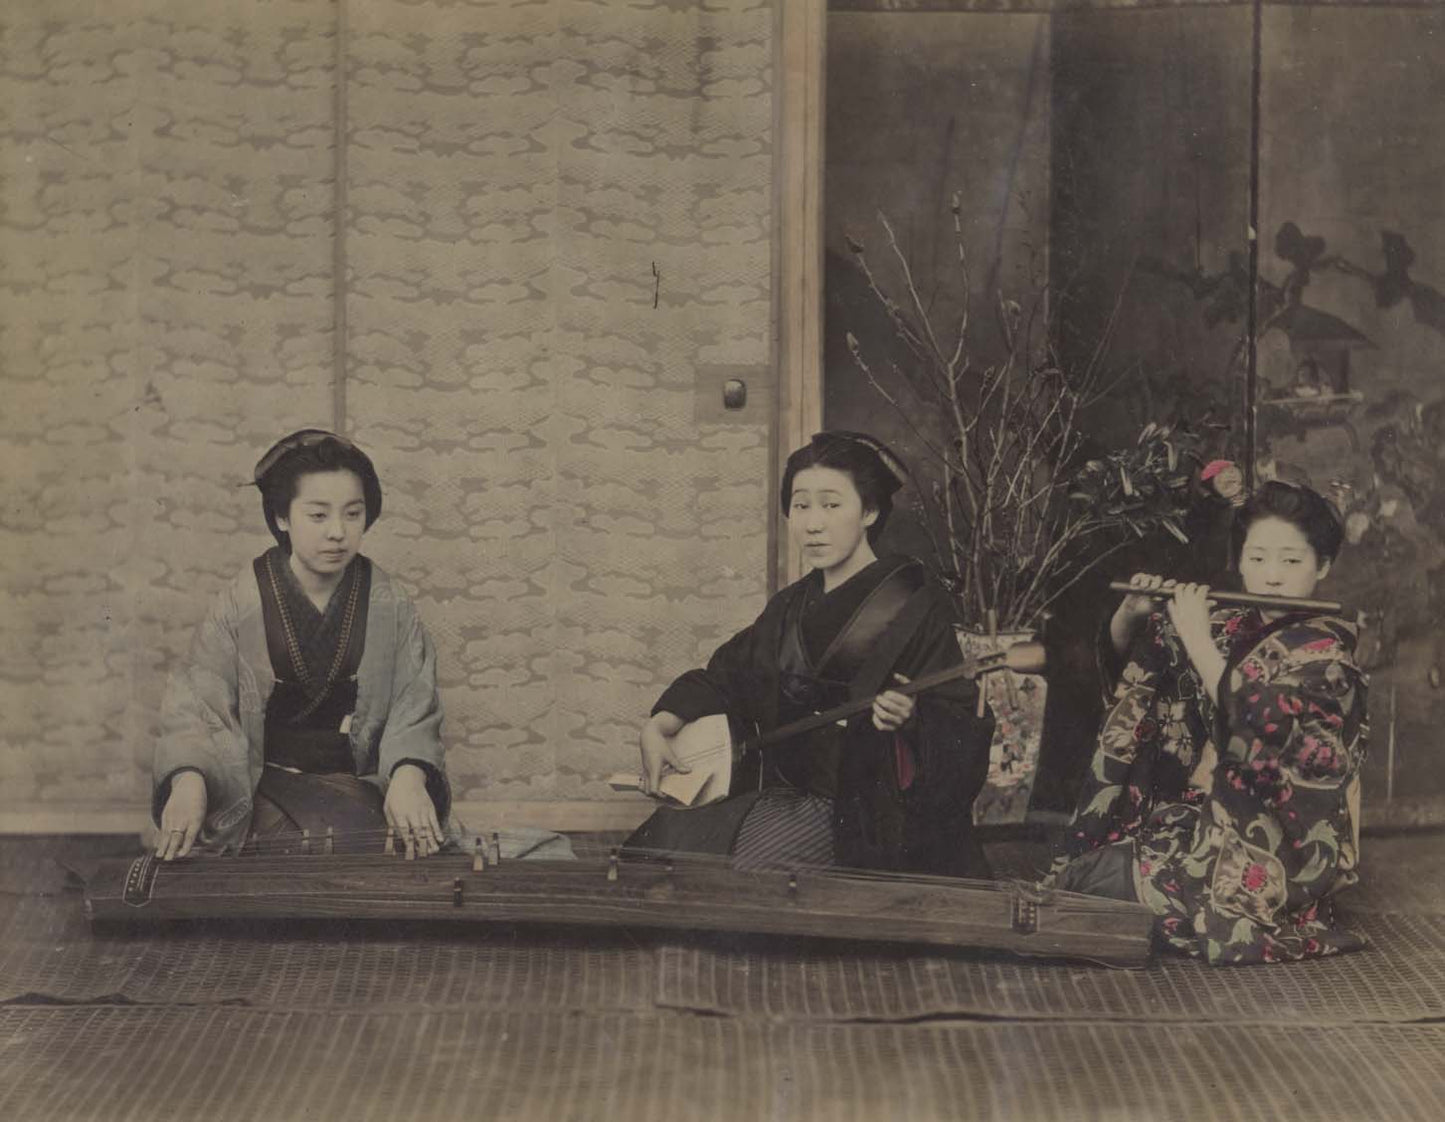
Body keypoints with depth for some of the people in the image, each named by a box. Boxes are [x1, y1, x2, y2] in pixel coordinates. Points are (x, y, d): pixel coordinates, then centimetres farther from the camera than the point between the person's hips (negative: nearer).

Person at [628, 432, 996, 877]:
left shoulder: (915, 608, -7)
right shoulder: (791, 608, 15)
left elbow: (965, 727, -12)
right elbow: (722, 676, 24)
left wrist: (910, 718, -34)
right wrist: (658, 728, 7)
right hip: (784, 795, 7)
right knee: (663, 834, -9)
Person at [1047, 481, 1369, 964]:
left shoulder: (1324, 651, -11)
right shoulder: (1230, 627, 7)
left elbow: (1257, 731, -27)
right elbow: (1121, 652, 17)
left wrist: (1198, 641, -23)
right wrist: (1132, 612, -5)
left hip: (1265, 855, -6)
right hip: (1197, 814, 6)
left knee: (1089, 877, -20)